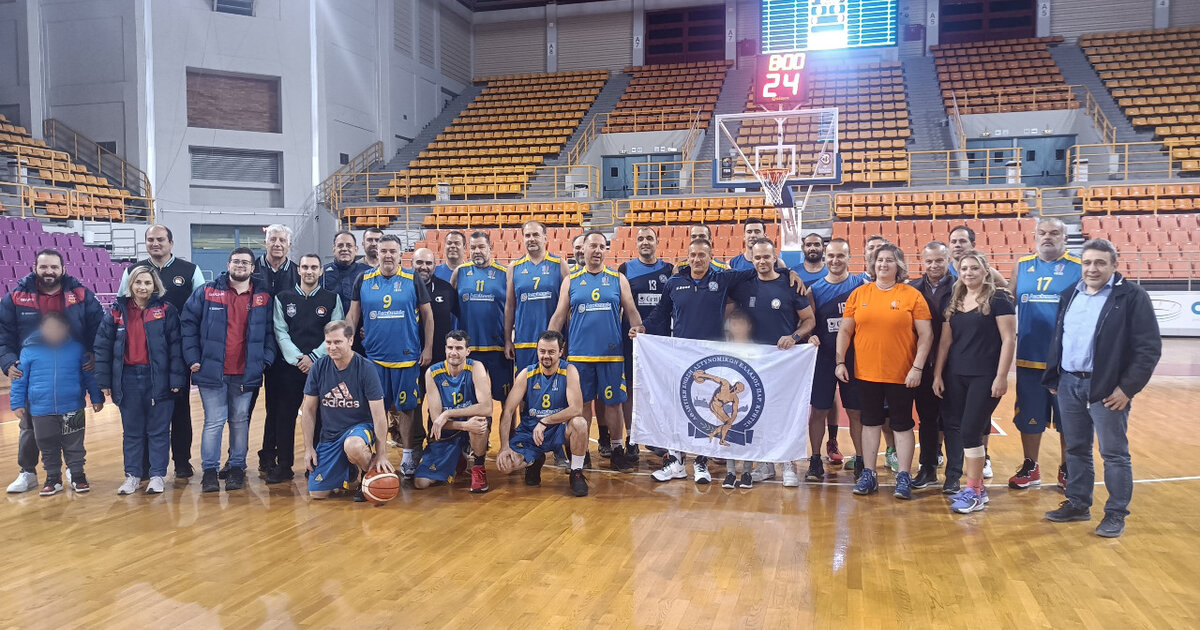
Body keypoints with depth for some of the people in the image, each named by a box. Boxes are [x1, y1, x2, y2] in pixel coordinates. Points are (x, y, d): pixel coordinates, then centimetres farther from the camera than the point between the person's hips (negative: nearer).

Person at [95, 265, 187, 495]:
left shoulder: (166, 310, -2)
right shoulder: (117, 311, 5)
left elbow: (176, 346, -5)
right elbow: (103, 347, 6)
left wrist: (176, 379, -10)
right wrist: (104, 381, 2)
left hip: (158, 379, -2)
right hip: (127, 379, 3)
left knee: (159, 430, 5)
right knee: (131, 431, 12)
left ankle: (157, 475, 14)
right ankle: (132, 474, 22)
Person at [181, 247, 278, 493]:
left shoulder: (263, 297, 5)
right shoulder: (207, 292, 1)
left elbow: (271, 331, 9)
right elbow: (188, 323, 4)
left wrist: (265, 360, -2)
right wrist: (193, 358, -2)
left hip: (246, 374, 2)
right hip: (212, 371, -1)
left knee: (240, 420, 10)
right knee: (214, 421, 0)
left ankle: (237, 467, 22)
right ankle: (209, 470, 10)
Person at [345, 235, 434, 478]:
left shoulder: (413, 281, 1)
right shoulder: (364, 280, 5)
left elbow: (427, 315, 3)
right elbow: (352, 315, 8)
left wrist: (428, 348, -1)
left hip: (407, 357, -2)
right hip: (373, 356, 2)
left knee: (406, 407, 4)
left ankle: (408, 456, 18)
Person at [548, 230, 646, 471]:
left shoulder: (618, 279, 8)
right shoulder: (571, 281, 8)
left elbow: (631, 311, 7)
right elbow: (558, 316, 7)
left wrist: (637, 328, -14)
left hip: (612, 354, 0)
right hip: (579, 354, 0)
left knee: (613, 402, 6)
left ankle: (617, 450, 21)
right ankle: (578, 454, 17)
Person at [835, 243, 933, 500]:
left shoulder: (912, 295, -4)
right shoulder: (859, 293, 4)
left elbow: (926, 335, -5)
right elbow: (845, 330, 8)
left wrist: (917, 368, -11)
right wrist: (840, 361, 1)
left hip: (901, 375, -3)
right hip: (866, 373, 3)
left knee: (902, 425, 6)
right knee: (870, 422, 12)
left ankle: (904, 477, 16)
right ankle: (868, 474, 21)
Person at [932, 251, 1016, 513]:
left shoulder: (998, 300, -6)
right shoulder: (954, 302, 12)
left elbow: (1009, 339, -10)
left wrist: (1001, 377, -15)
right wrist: (937, 375, 10)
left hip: (985, 377, -6)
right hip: (955, 376, 6)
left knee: (970, 431, -8)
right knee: (954, 428, 5)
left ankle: (974, 491, 4)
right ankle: (977, 485, 18)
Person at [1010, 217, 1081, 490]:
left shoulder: (1078, 267, -1)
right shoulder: (1022, 265, 7)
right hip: (1029, 357, 3)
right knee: (1028, 416, 10)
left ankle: (1066, 469, 24)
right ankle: (1030, 468, 25)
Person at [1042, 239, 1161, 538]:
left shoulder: (1132, 297, -8)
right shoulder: (1070, 295, 11)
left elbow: (1149, 348, -11)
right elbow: (1057, 339, 18)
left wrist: (1128, 387, -15)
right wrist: (1053, 377, 13)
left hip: (1107, 387, -6)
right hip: (1069, 384, 6)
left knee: (1114, 453, 3)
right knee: (1076, 449, 15)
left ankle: (1116, 513, 14)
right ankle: (1078, 503, 27)